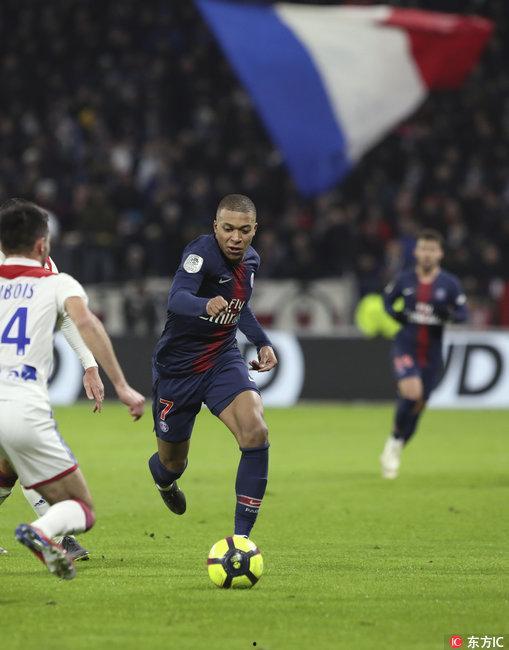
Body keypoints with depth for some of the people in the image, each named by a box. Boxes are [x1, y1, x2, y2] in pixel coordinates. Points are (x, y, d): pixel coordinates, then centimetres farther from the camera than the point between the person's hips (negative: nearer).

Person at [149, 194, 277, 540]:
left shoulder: (251, 260, 1)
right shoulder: (202, 252, -21)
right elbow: (177, 298, -40)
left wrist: (263, 342, 9)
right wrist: (206, 305, -61)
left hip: (223, 360, 4)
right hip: (178, 366, -4)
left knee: (256, 433, -23)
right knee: (173, 464, 11)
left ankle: (241, 537, -18)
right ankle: (162, 476, 53)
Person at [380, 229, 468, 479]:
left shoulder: (450, 283, -1)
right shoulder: (405, 280, 0)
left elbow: (463, 313, 2)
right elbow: (387, 299, 15)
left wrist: (449, 314, -20)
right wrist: (396, 314, -6)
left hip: (432, 353, 2)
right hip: (405, 346, -2)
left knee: (418, 405, 7)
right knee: (412, 391, -26)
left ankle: (395, 450, 28)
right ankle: (394, 439, -4)